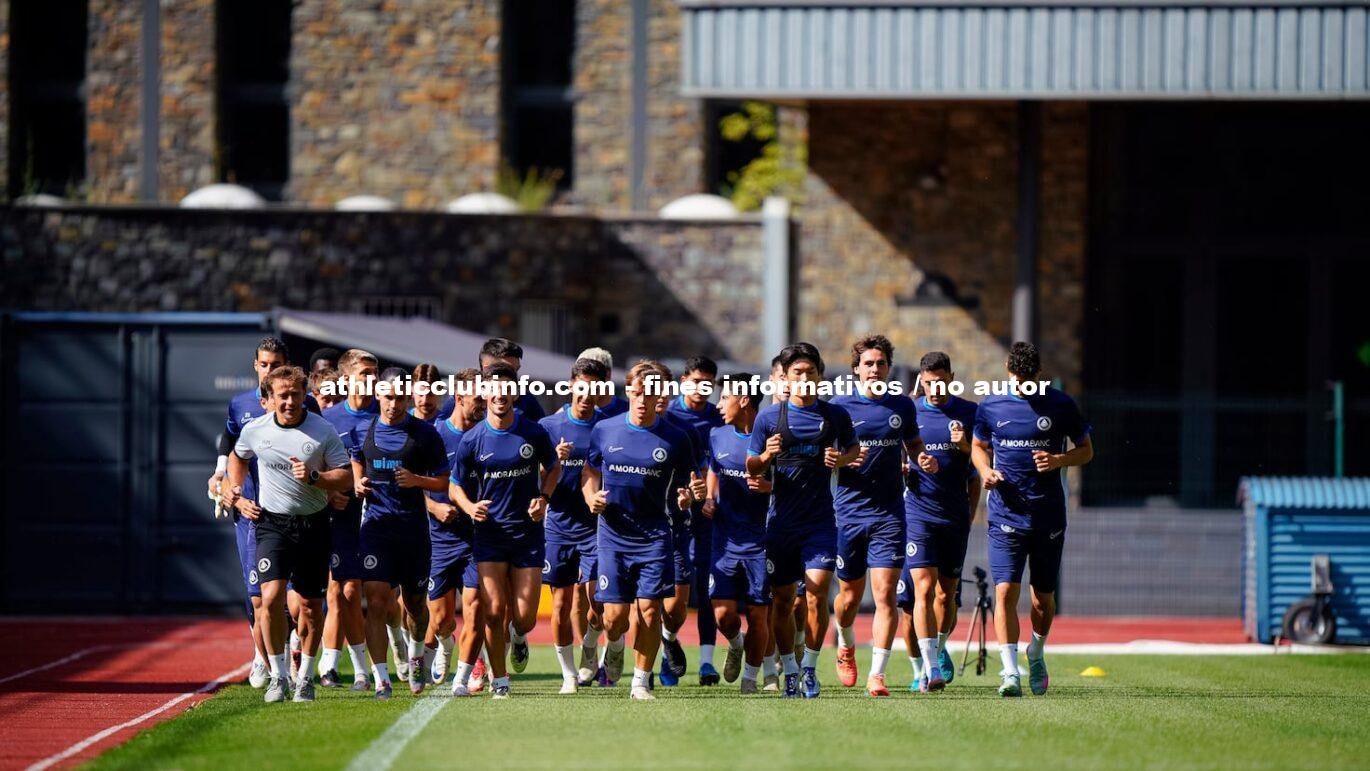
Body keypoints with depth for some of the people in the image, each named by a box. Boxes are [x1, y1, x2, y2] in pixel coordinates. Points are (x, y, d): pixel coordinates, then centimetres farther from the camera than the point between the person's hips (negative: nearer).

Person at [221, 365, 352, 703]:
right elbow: (237, 458, 23)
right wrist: (238, 496, 12)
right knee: (271, 597, -17)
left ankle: (305, 676, 23)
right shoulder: (255, 430, 0)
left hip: (314, 524, 0)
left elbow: (346, 477, -2)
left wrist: (313, 478, -18)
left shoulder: (323, 431, -5)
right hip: (272, 522, 0)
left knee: (310, 605, 6)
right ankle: (278, 675, -5)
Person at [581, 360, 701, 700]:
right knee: (616, 613, -4)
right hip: (613, 534, 1)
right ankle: (614, 646, 32)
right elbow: (589, 472, 14)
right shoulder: (604, 430, 3)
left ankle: (641, 682, 5)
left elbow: (684, 486, 6)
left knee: (649, 607, -8)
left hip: (654, 535, -1)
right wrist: (591, 498, -6)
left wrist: (686, 497, -17)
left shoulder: (675, 439, 0)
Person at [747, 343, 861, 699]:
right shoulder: (769, 417, 2)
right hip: (781, 519, 1)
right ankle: (789, 670, 20)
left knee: (818, 592, -13)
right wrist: (766, 456, -16)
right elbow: (751, 467, 6)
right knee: (782, 600, 5)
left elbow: (855, 448, 17)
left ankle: (810, 668, 0)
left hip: (820, 520, -1)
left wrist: (842, 459, -6)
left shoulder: (835, 415, 3)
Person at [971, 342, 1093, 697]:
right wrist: (986, 471, -4)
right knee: (1005, 591, -15)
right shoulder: (991, 407, 3)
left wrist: (1058, 460, -14)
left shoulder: (1060, 405, -2)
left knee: (1043, 597, 9)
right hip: (1006, 516, 0)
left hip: (1048, 515, 0)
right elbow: (978, 446, 18)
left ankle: (1036, 655, 36)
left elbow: (1086, 450, 6)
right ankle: (1010, 672, -15)